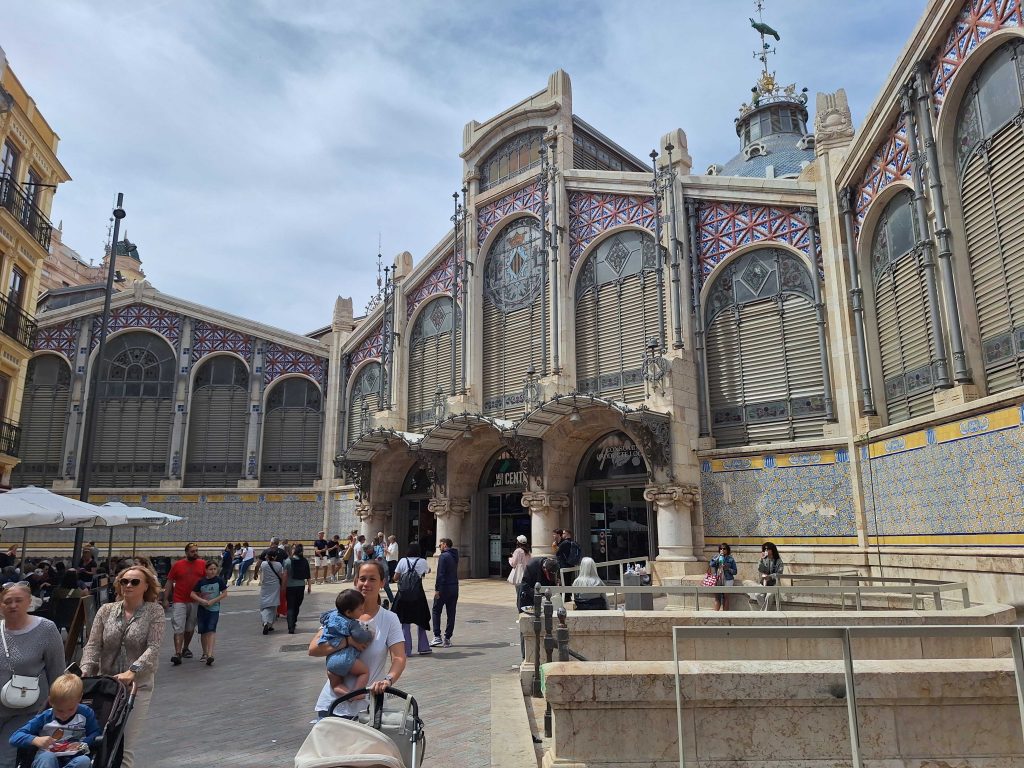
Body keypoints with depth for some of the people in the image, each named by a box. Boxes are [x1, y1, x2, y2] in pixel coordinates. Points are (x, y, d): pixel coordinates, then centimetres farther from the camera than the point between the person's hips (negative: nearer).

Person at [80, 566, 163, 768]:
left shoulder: (154, 612, -4)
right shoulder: (106, 610, 5)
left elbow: (154, 648, -12)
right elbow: (93, 645, 1)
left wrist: (132, 671, -24)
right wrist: (85, 671, -14)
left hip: (138, 685, -3)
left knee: (125, 747, -3)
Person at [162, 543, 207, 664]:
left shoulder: (203, 564, 2)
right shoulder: (177, 565, -1)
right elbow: (169, 582, 4)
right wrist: (165, 599, 0)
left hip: (195, 601, 2)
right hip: (179, 601, -2)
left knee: (190, 628, 15)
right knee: (179, 628, -8)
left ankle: (185, 649, 31)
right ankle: (177, 654, -10)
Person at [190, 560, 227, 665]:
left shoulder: (219, 580, -5)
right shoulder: (201, 581, -1)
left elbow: (224, 593, -4)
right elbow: (193, 594, 2)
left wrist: (213, 601, -13)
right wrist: (202, 600, -13)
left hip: (214, 609, -3)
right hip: (202, 609, 3)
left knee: (211, 630, -14)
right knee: (203, 632, 11)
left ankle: (210, 655, -20)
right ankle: (205, 653, 27)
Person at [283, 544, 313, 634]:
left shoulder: (288, 561, -10)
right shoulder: (305, 561, -2)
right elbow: (308, 576, 0)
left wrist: (283, 587, -1)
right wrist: (309, 586, 9)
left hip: (290, 587, -3)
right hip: (301, 586, 3)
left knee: (290, 607, 1)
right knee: (297, 606, 18)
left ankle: (291, 628, -11)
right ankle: (293, 624, 32)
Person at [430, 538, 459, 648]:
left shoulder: (443, 556, -12)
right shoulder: (455, 556, 12)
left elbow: (440, 574, -18)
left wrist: (437, 589, -17)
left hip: (444, 588, -7)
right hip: (454, 588, 7)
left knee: (436, 611, 7)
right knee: (451, 614, 8)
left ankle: (437, 636, 2)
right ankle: (447, 639, 10)